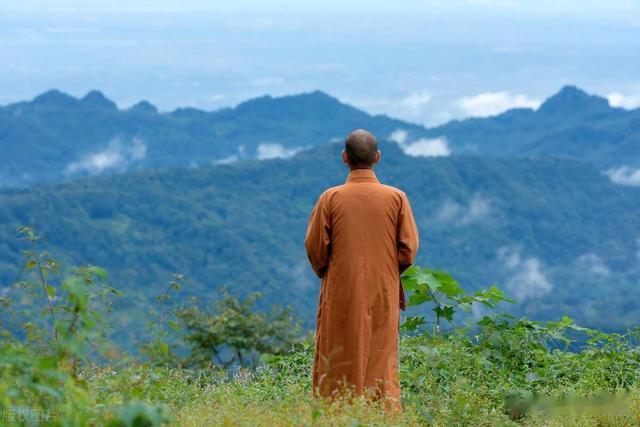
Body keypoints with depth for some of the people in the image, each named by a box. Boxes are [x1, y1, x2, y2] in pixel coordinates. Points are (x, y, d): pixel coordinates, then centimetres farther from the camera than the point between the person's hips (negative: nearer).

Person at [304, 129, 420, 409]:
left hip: (340, 295, -1)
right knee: (381, 363, 5)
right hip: (384, 295, 1)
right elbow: (409, 249, -2)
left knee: (339, 366, 5)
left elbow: (314, 247, -3)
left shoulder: (330, 198, -5)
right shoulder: (396, 198, -2)